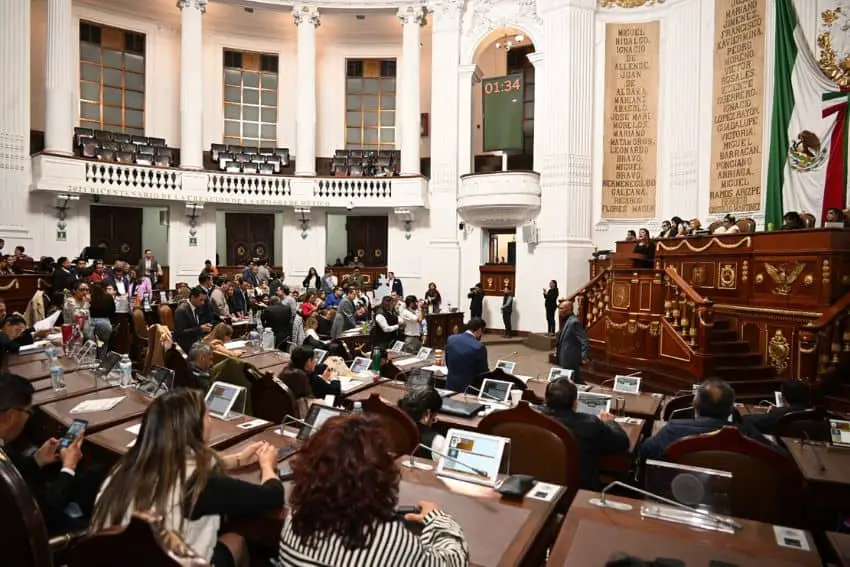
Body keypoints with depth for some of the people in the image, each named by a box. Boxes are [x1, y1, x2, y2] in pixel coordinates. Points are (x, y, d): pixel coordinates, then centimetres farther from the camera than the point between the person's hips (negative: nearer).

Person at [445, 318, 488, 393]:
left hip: (451, 385, 6)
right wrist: (487, 370, 13)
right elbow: (483, 373, -8)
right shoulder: (479, 347, -19)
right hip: (468, 387, -6)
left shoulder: (451, 339, -2)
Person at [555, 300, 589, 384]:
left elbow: (584, 340, -23)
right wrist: (557, 348, 14)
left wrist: (584, 356, -23)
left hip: (571, 360, -10)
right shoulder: (565, 320, 9)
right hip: (565, 359, 10)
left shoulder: (574, 322, -21)